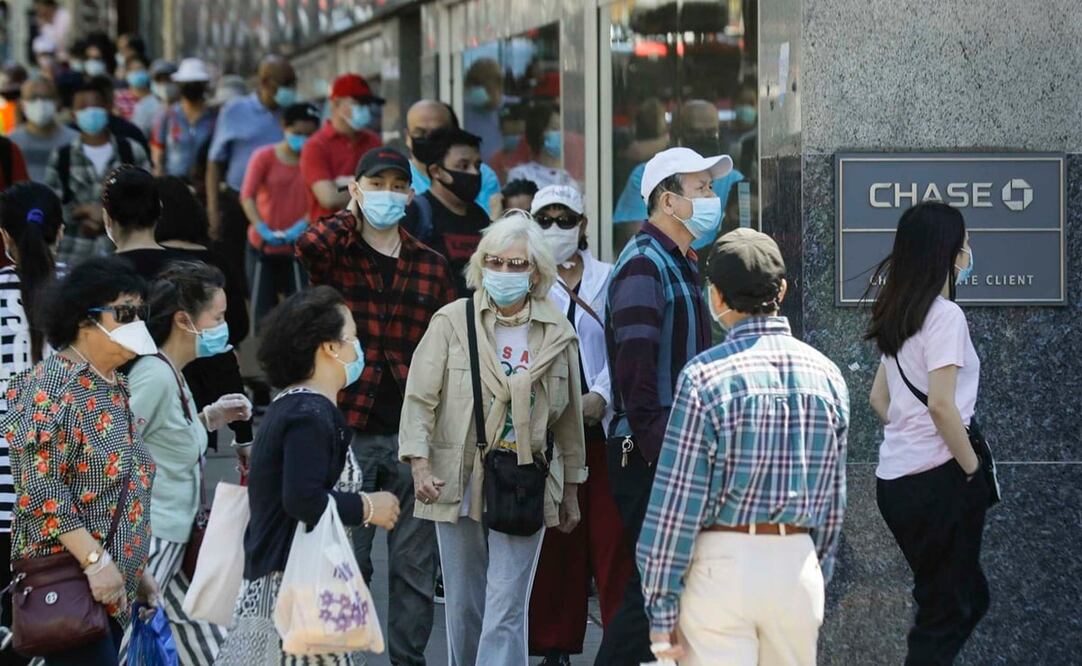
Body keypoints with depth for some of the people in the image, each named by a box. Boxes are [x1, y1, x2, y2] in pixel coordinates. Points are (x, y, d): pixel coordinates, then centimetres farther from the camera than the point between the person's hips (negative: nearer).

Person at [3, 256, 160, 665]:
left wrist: (136, 570, 21)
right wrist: (95, 560, -22)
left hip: (112, 586, 9)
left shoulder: (113, 388, 17)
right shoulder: (54, 387, -12)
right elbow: (39, 487, -19)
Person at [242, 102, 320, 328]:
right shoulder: (265, 157, -2)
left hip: (298, 248, 0)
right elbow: (247, 196, -11)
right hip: (262, 247, 0)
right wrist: (262, 229, -26)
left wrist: (301, 227, -26)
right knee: (263, 306, 6)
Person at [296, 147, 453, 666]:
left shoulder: (431, 267, 10)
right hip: (349, 430, -2)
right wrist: (351, 217, -4)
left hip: (415, 433, 2)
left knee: (414, 564, 6)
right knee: (347, 560, 2)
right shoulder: (336, 255, 2)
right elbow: (308, 247, -23)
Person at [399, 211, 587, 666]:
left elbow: (569, 418, 13)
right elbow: (420, 398, -2)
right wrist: (420, 464, -14)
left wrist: (571, 490, 16)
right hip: (459, 486, 0)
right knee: (464, 609, 9)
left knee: (506, 613, -8)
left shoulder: (558, 334, 5)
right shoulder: (452, 322, -1)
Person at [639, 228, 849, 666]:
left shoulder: (705, 377, -9)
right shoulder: (827, 376, 5)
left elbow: (677, 501, -10)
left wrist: (661, 610, -6)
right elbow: (833, 499, 11)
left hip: (724, 563, -4)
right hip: (798, 563, 4)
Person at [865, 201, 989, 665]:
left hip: (895, 477, 8)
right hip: (937, 479, -8)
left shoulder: (899, 315, 11)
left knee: (970, 597, 19)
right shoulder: (945, 315, -14)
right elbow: (941, 404, -22)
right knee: (946, 612, 1)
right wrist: (973, 467, -12)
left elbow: (879, 397, 20)